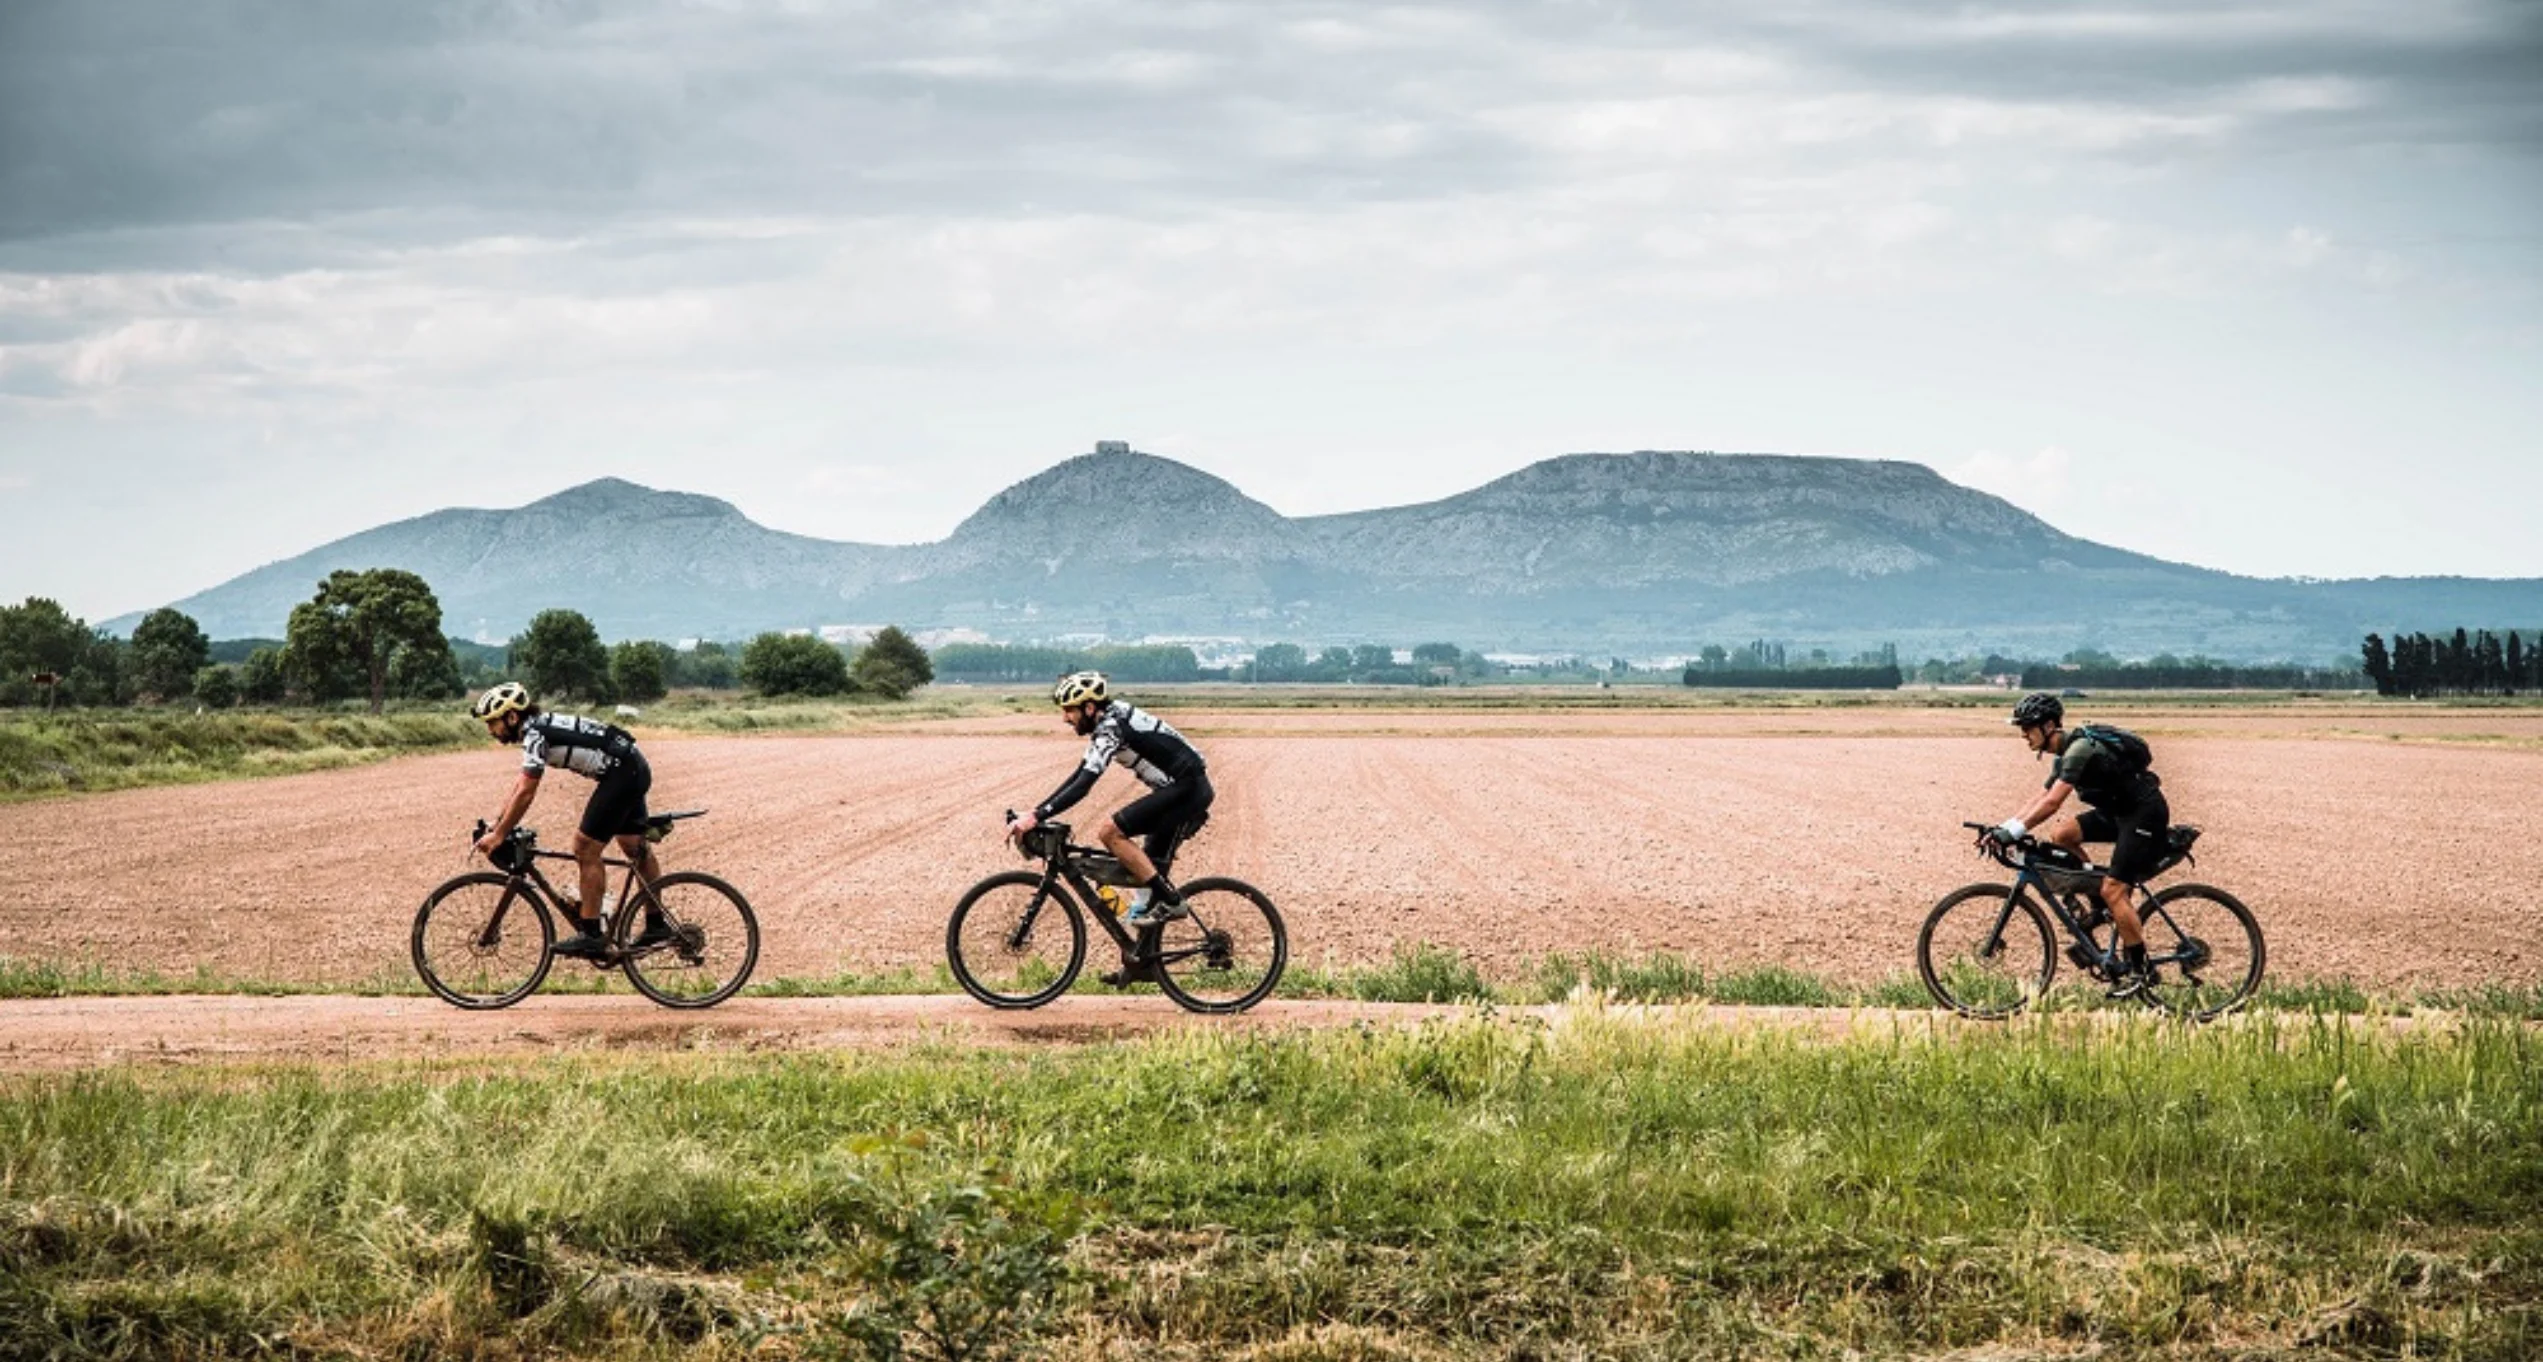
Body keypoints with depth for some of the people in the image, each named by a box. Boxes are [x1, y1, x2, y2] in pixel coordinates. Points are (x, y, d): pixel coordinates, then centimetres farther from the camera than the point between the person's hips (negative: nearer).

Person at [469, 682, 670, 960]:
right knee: (635, 847, 19)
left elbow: (525, 793, -19)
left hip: (622, 774, -11)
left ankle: (590, 935, -5)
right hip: (634, 770, 11)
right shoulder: (537, 729, 13)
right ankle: (656, 924, 30)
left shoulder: (535, 735, -17)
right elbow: (521, 786, 20)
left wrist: (498, 835, -13)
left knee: (585, 848, -8)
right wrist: (496, 825, 17)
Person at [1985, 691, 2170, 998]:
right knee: (2059, 835, -3)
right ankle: (2098, 899, 6)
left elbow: (2051, 803, -30)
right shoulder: (2067, 754, 9)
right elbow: (2041, 800, 11)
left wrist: (2013, 832, -31)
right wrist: (2003, 827, 1)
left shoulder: (2080, 749, -22)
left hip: (2145, 814, -9)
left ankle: (2140, 970, -5)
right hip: (2118, 811, 9)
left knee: (2113, 889, -13)